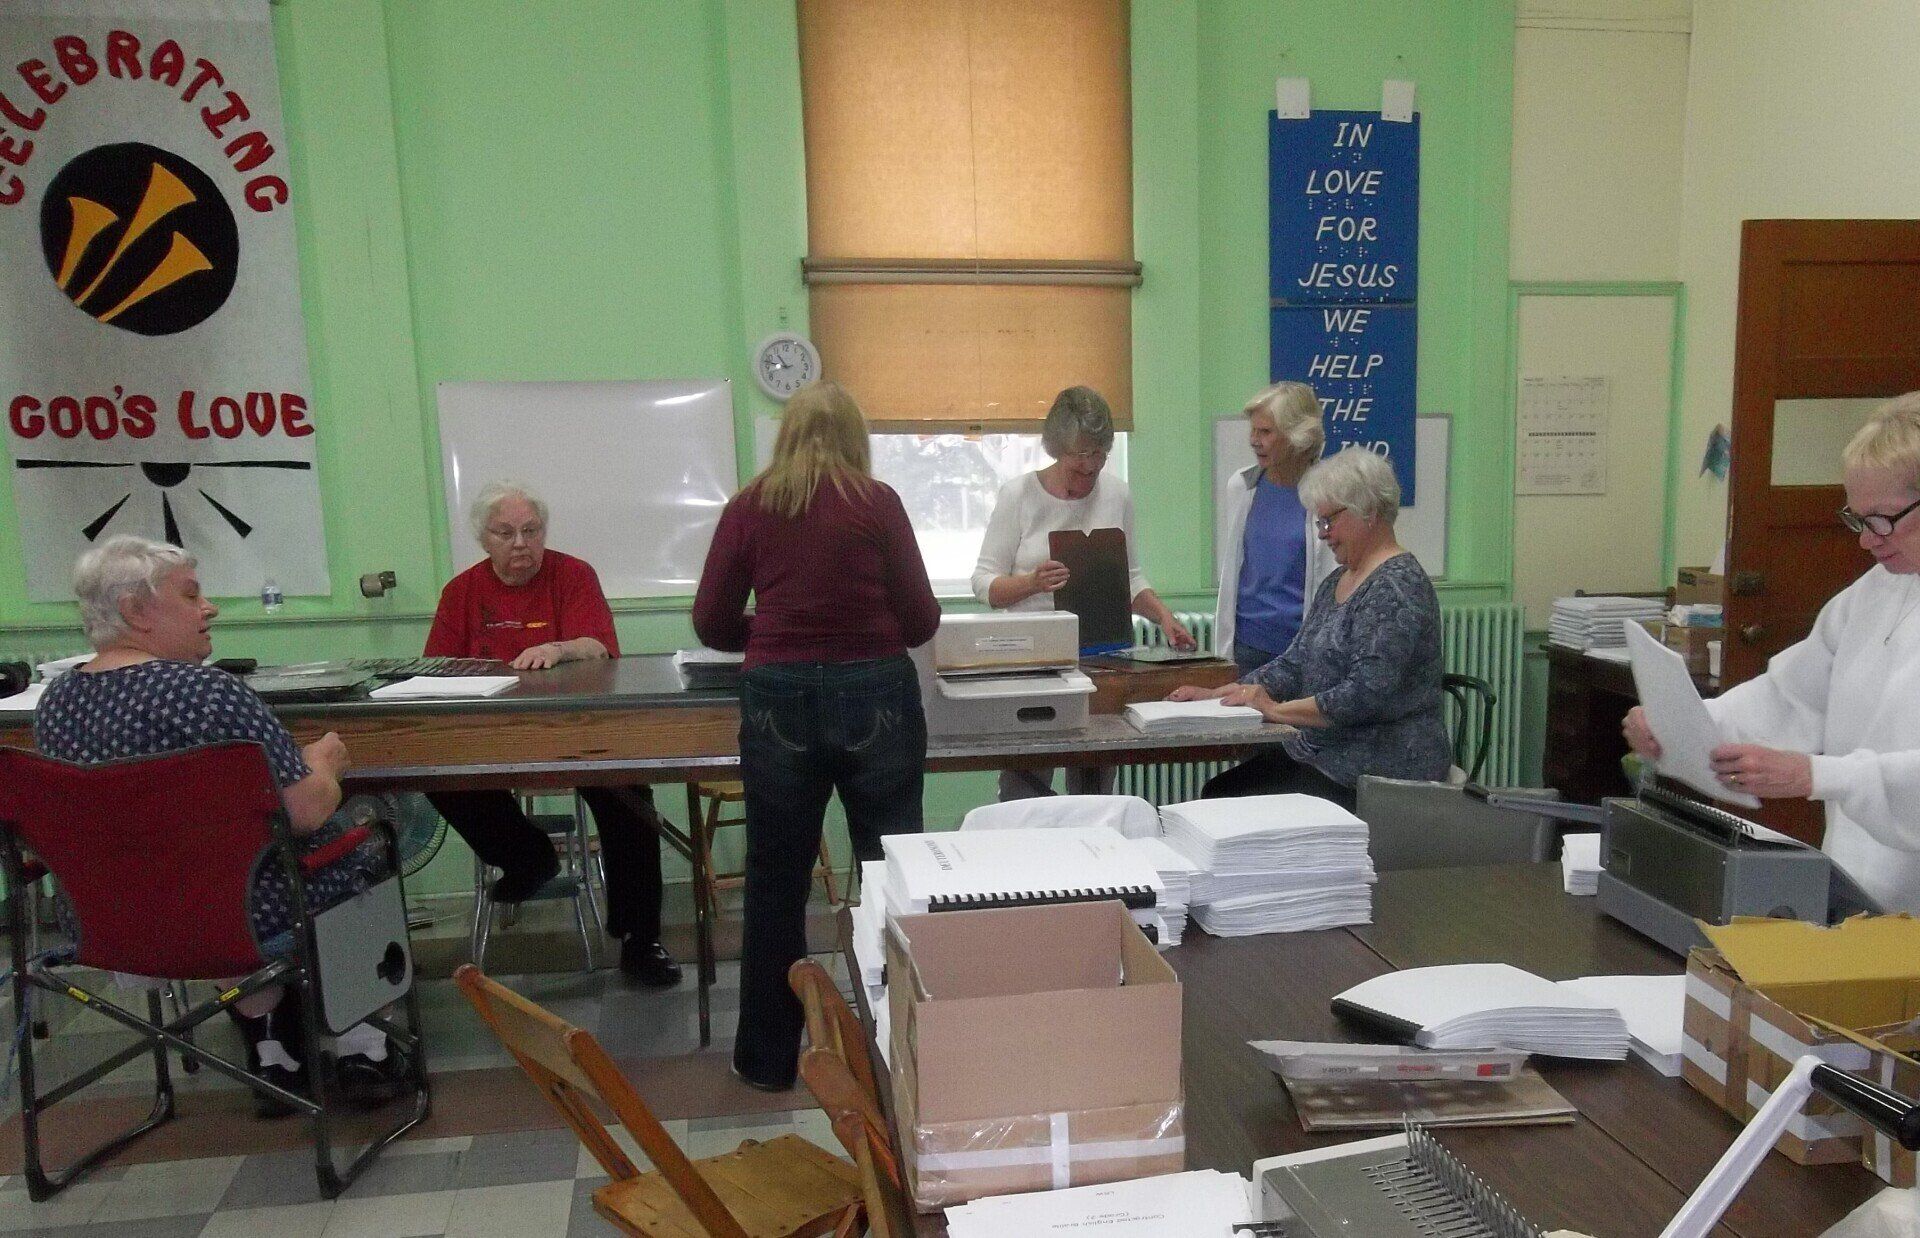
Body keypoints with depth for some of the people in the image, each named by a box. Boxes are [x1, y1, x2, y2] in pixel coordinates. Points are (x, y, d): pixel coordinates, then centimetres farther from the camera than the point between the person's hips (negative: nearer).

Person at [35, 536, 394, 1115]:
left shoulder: (54, 701, 0)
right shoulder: (204, 691, -25)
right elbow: (308, 812, -25)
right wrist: (324, 763, -4)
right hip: (236, 916, -7)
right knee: (363, 850, 19)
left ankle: (271, 1050, 27)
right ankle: (360, 1047, 24)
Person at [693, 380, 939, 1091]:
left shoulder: (749, 506, 3)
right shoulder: (877, 502, -1)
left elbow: (713, 625, 5)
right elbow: (921, 620, 0)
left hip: (779, 701, 1)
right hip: (875, 695, -1)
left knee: (776, 885, 13)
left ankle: (768, 1058, 26)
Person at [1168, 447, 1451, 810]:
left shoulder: (1396, 587, -16)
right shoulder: (1335, 582, 14)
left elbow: (1366, 694, -24)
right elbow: (1294, 666, 13)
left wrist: (1278, 710, -21)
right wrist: (1216, 695, 2)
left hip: (1380, 767, -9)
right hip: (1323, 753, 9)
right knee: (1217, 792, -7)